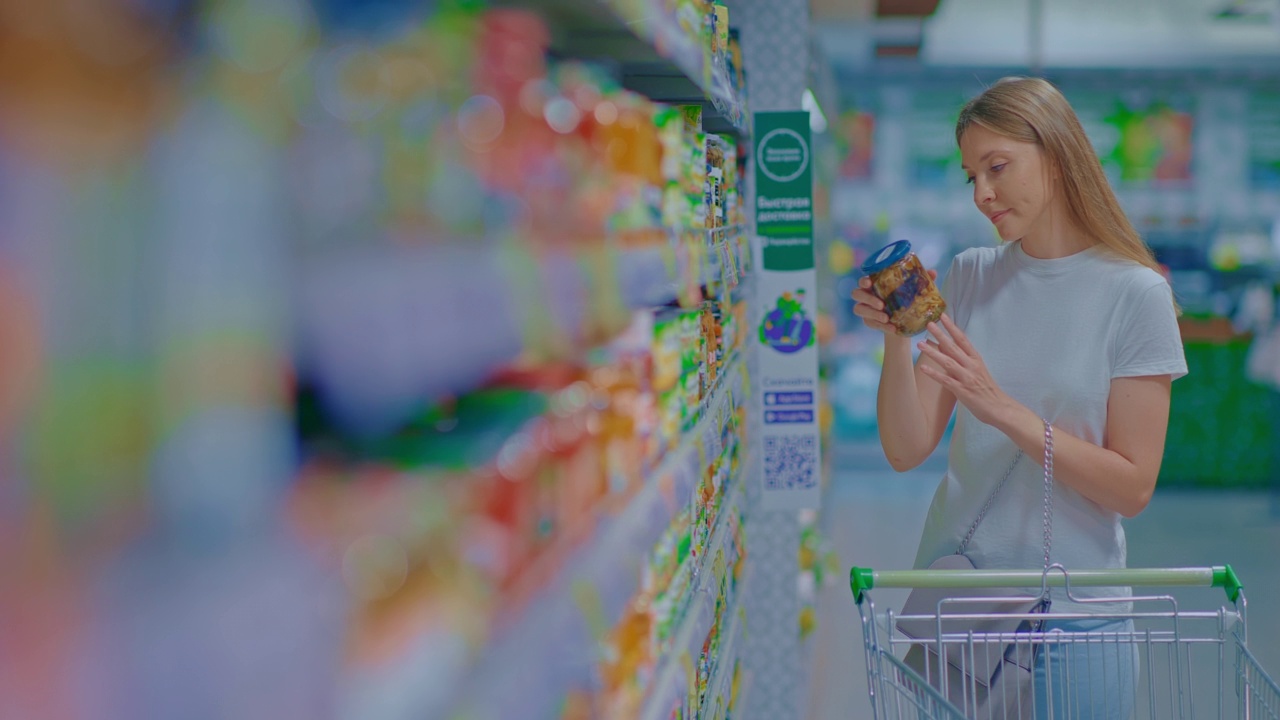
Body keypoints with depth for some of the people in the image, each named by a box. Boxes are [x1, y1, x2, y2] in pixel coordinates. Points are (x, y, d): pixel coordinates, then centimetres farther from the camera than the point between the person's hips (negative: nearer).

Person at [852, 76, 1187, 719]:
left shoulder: (1135, 292, -8)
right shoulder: (969, 276, 3)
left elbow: (1132, 489, -11)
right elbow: (907, 450, -2)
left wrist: (1006, 411, -21)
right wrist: (896, 340, -17)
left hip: (1072, 611, -3)